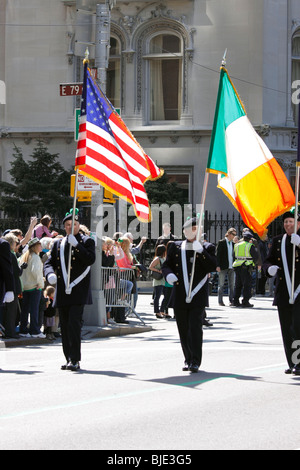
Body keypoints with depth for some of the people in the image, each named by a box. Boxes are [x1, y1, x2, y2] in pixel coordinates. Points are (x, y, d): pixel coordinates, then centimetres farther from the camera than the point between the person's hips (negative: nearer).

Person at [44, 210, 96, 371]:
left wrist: (76, 245, -18)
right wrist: (50, 275, -10)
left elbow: (90, 260, -11)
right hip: (62, 291, 5)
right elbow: (49, 263, 12)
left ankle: (75, 360, -15)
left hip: (78, 291, -5)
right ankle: (69, 359, 14)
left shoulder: (87, 241, 4)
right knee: (64, 326, 7)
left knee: (74, 324, -15)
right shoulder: (58, 244, 16)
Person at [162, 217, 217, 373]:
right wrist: (168, 274, -9)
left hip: (197, 296, -3)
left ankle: (195, 361, -11)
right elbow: (166, 265, 14)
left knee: (195, 327, -13)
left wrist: (201, 251, -19)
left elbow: (212, 267, -8)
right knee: (183, 329, 7)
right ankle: (188, 359, 18)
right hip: (180, 296, 3)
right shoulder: (175, 247, 14)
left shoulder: (206, 248, 5)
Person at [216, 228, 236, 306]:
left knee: (231, 285, 4)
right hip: (223, 267, -5)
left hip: (231, 267, 5)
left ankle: (231, 300, 7)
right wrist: (218, 266, -13)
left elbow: (234, 255, 17)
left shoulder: (233, 244, 13)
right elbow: (218, 254, -5)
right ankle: (220, 301, 4)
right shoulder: (221, 242, -2)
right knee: (221, 284, 0)